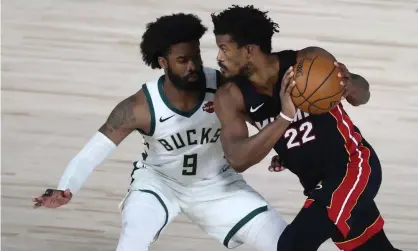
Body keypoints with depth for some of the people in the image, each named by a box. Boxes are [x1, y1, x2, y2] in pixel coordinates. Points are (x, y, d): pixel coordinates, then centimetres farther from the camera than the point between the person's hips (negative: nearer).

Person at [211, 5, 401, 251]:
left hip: (354, 166, -5)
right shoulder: (231, 97, -11)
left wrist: (349, 85, -28)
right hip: (319, 183, 6)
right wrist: (285, 116, -37)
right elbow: (238, 160, -24)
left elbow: (362, 96, -2)